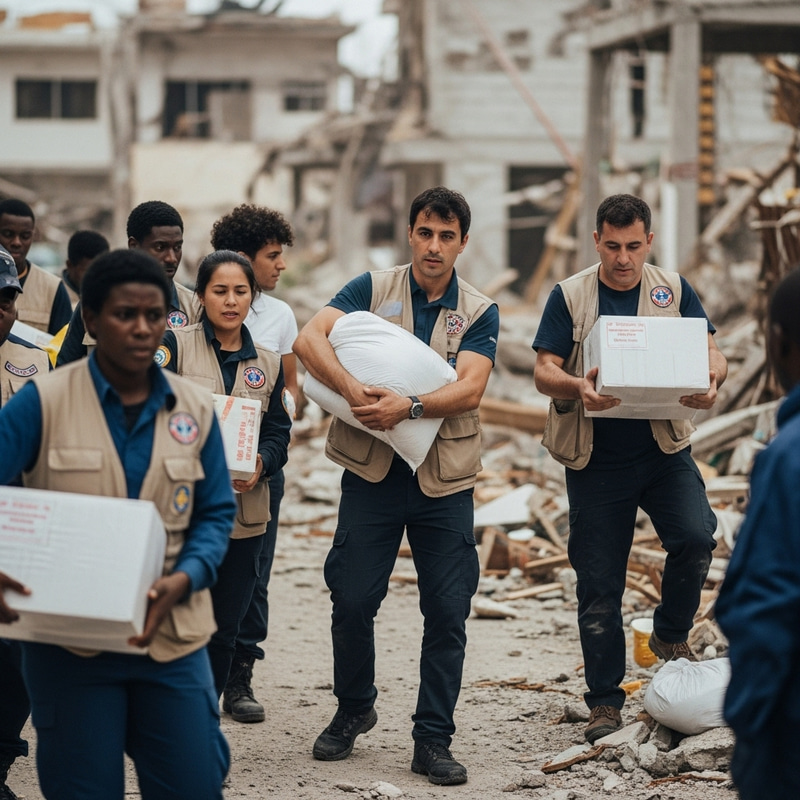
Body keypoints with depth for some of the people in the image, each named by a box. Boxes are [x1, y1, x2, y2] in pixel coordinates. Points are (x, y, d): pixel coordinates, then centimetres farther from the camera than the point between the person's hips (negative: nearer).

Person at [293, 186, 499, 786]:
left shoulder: (479, 313, 4)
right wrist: (352, 389, -27)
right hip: (372, 471, 0)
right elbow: (310, 339, -11)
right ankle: (354, 710, 26)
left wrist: (408, 408, -27)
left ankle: (433, 741, 10)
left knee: (448, 613, 0)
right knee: (352, 601, 2)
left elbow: (469, 390, -11)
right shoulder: (373, 289, 3)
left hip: (445, 481, 0)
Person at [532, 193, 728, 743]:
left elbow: (712, 354, 1)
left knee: (695, 539, -22)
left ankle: (671, 634, 7)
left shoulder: (673, 290, 6)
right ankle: (605, 702, 15)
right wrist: (576, 388, -29)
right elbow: (544, 372, -6)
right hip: (596, 460, -1)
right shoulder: (569, 297, 1)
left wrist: (711, 381, -24)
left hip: (663, 449, 1)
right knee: (599, 585, 3)